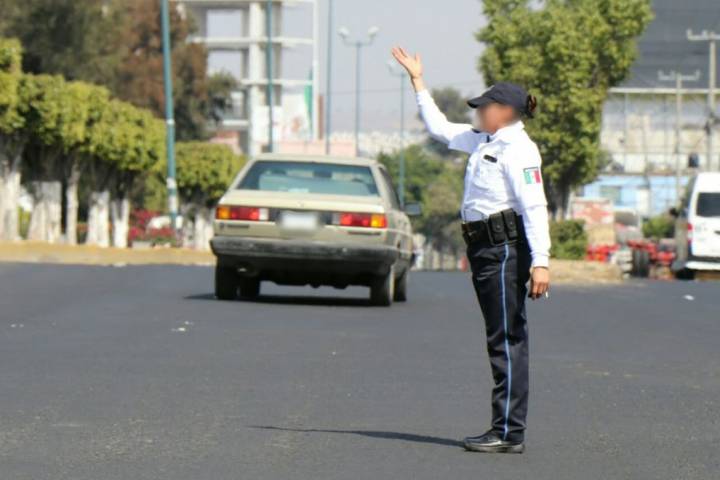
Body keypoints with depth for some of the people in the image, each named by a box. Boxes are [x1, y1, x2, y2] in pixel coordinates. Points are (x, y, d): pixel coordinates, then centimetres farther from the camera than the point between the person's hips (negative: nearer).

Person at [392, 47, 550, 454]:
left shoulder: (518, 149, -12)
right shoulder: (483, 141, 17)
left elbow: (535, 208, -18)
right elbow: (441, 129, 33)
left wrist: (540, 262, -25)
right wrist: (418, 81, 34)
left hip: (507, 248, -10)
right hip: (485, 248, 10)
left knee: (508, 339, -8)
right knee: (501, 339, 10)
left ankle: (509, 433, -8)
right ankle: (506, 429, 13)